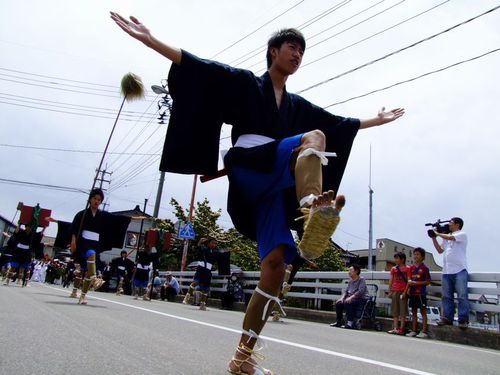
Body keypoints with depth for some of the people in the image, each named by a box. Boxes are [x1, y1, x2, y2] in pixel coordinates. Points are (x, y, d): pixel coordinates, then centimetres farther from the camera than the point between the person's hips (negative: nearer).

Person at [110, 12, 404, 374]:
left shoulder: (297, 105, 27)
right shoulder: (246, 83, 12)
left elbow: (339, 123, 35)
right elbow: (201, 67, 1)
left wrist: (378, 120, 43)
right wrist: (150, 39, -9)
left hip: (275, 188, 5)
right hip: (248, 172, -5)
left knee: (276, 263, -12)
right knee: (313, 138, -24)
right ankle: (314, 208, -53)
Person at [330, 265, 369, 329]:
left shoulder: (361, 279, -8)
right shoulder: (350, 281, 14)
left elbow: (361, 291, -21)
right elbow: (346, 291, 14)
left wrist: (351, 297, -30)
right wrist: (342, 298, -6)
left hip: (362, 299, -8)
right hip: (352, 299, 8)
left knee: (347, 303, -32)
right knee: (338, 303, -8)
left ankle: (350, 323, -30)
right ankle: (338, 322, 3)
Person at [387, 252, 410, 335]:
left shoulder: (407, 268, -3)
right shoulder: (393, 269, 9)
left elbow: (408, 281, -7)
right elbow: (391, 281, 8)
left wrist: (405, 292, -13)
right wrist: (390, 291, 3)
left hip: (403, 291, -4)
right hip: (395, 291, 4)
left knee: (403, 310, -1)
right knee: (395, 310, 6)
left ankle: (401, 329, 2)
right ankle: (395, 328, 10)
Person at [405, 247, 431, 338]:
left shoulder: (424, 268, -7)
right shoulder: (412, 267, 10)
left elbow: (428, 281, -8)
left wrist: (416, 283, -16)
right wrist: (408, 289, 0)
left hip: (421, 293, -6)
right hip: (412, 293, 6)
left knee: (423, 311, 2)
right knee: (414, 312, 11)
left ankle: (424, 331, 7)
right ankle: (413, 331, 18)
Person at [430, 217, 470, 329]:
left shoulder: (462, 234, 1)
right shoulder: (446, 237, 21)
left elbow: (450, 237, -17)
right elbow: (440, 250, 24)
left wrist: (437, 233, -1)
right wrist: (434, 238, 17)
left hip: (459, 270, -7)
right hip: (446, 271, 7)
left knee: (462, 296, -6)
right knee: (446, 297, 6)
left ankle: (463, 320, -2)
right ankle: (447, 318, 10)